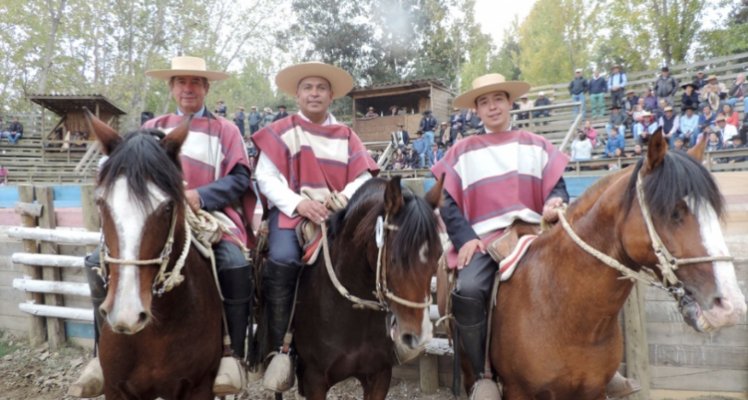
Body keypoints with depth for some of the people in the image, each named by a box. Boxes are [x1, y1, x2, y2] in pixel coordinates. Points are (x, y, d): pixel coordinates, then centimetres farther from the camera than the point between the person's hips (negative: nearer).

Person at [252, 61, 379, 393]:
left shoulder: (346, 136, 16)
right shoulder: (280, 131, 9)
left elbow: (363, 179, 6)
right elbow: (266, 177, -2)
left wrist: (345, 199, -16)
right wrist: (298, 203, -18)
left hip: (337, 213, 2)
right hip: (290, 210, -2)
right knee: (282, 260, -32)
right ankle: (279, 348, -20)